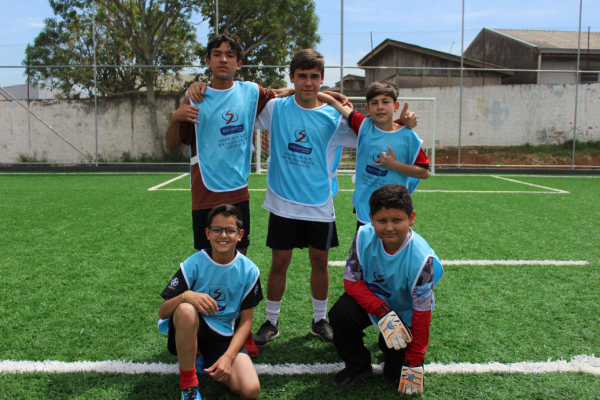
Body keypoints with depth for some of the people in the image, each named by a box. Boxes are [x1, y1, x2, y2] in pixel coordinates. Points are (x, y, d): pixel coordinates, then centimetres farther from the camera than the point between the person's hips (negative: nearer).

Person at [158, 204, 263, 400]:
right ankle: (188, 382, -15)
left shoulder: (249, 270, -7)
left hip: (223, 336, 2)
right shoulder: (194, 264, -13)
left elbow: (246, 320, -2)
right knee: (186, 309, -38)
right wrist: (186, 296, -36)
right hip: (189, 328, -2)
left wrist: (228, 357, -16)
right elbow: (162, 312, -14)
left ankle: (206, 361, 12)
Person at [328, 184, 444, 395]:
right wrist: (383, 312, -32)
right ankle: (358, 365, 0)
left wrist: (414, 364, -16)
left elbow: (421, 314, -22)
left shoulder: (421, 258, -31)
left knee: (397, 373, -10)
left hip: (404, 312, -2)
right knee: (341, 313, -28)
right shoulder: (364, 236, -25)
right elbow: (352, 281, -16)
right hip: (371, 300, 2)